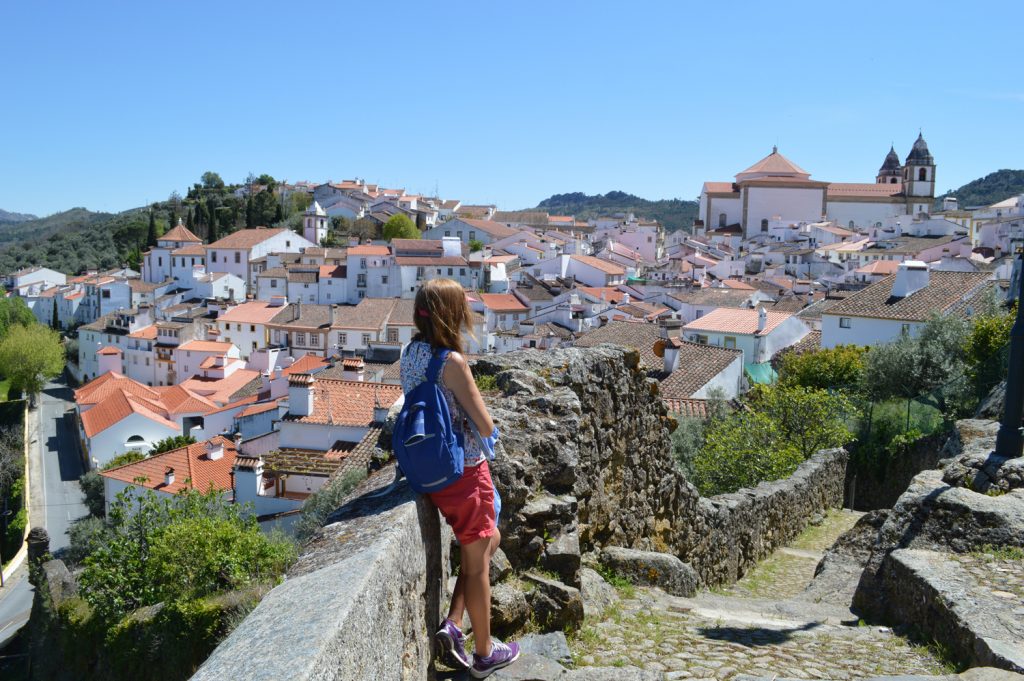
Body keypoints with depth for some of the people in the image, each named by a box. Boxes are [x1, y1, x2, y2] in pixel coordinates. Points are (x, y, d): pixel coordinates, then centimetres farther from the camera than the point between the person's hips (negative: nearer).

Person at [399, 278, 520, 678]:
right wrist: (487, 435, 5)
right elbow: (485, 425, -17)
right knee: (477, 564, 10)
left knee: (490, 539, 26)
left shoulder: (409, 356, 2)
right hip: (465, 470, -8)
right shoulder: (451, 361, -22)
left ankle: (453, 625, 20)